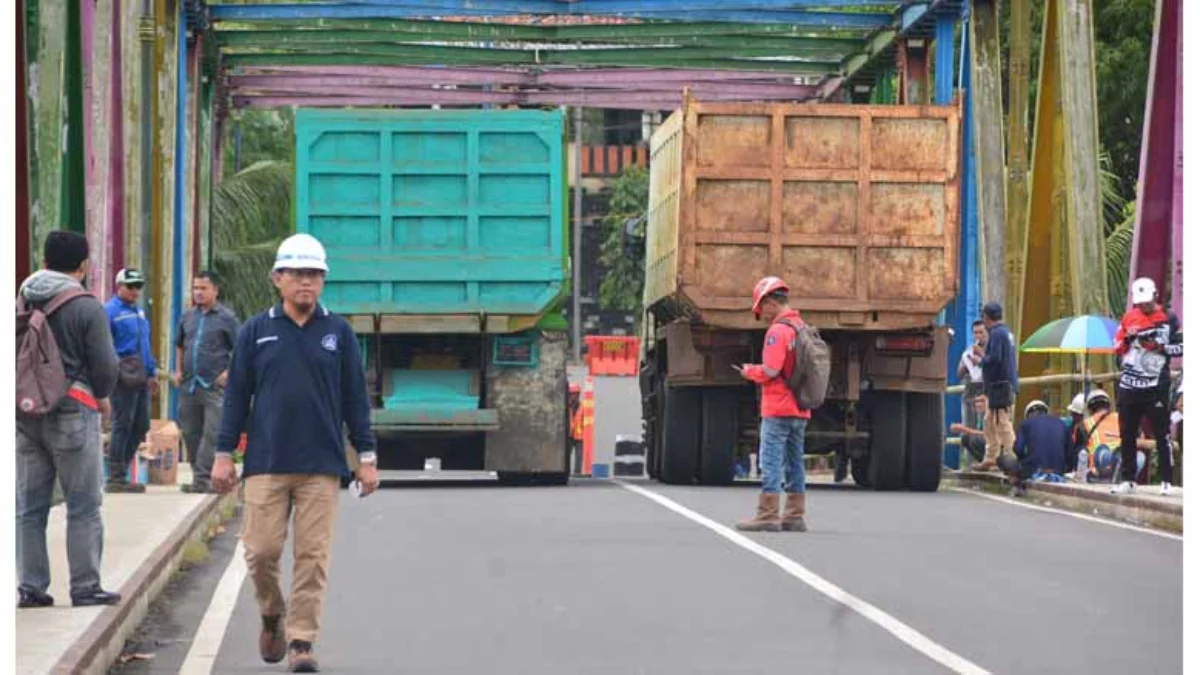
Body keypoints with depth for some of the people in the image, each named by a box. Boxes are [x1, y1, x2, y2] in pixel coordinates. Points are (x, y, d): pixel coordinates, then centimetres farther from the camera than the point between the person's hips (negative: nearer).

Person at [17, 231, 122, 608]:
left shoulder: (20, 303, 5)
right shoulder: (87, 308, -11)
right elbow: (105, 367, -10)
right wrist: (100, 396, 9)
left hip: (25, 415, 5)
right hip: (72, 414, -5)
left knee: (29, 506, 10)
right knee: (83, 507, 2)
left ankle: (30, 587, 11)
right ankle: (85, 587, 4)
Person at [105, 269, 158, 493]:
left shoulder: (138, 311, 20)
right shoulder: (111, 311, -7)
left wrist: (152, 373, 23)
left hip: (141, 378, 9)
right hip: (124, 378, -9)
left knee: (141, 426, 10)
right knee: (122, 426, -5)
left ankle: (120, 470, 21)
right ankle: (115, 478, 1)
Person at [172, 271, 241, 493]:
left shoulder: (226, 318, -3)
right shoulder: (188, 317, 13)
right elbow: (179, 345, 26)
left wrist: (228, 372, -12)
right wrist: (178, 371, 15)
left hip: (215, 386, -6)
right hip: (189, 384, 6)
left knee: (211, 433, -10)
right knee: (190, 432, 10)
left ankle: (203, 479, -12)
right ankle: (199, 476, 19)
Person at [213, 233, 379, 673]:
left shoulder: (338, 332, 7)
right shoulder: (257, 331, 6)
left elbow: (355, 398, 9)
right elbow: (237, 395, 9)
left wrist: (366, 456, 5)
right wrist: (224, 454, 5)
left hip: (321, 465, 0)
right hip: (266, 463, 0)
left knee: (312, 555, -3)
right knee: (261, 549, -3)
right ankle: (272, 616, 24)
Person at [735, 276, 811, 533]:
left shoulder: (777, 331, -14)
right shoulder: (803, 329, 13)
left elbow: (770, 370, -20)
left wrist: (750, 371, -1)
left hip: (778, 409, -9)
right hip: (800, 410, 9)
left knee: (771, 462, -7)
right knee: (794, 462, 11)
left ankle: (768, 516, -9)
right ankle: (795, 516, 13)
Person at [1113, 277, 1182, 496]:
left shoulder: (1169, 318, -2)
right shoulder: (1129, 318, 8)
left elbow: (1181, 347, -2)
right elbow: (1118, 348, 11)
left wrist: (1161, 348, -16)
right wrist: (1128, 339, -9)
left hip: (1156, 386, -4)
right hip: (1129, 385, 4)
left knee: (1161, 433, -1)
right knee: (1127, 434, 8)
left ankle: (1166, 481, 3)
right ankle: (1127, 479, 16)